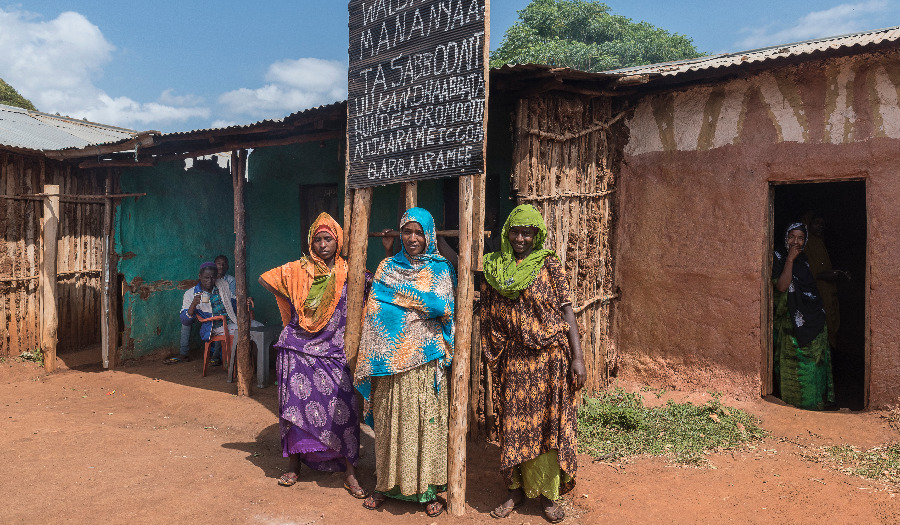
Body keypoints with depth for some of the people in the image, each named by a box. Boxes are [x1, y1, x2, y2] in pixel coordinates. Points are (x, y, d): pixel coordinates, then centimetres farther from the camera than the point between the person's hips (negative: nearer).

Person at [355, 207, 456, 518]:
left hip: (427, 361, -1)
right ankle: (388, 484, 20)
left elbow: (448, 311, -2)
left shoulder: (442, 269, 7)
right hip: (392, 360, 1)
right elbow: (375, 312, 0)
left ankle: (429, 488, 14)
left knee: (427, 421, 2)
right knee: (390, 420, 6)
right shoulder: (387, 267, 9)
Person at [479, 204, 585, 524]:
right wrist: (495, 359, 9)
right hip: (514, 361, 3)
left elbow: (566, 310, -5)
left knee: (548, 424, 4)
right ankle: (516, 489, 26)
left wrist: (577, 357, -10)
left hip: (549, 358, -2)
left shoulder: (549, 266, -2)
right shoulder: (494, 268, 6)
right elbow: (489, 318, 11)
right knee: (514, 424, 9)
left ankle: (548, 492, 21)